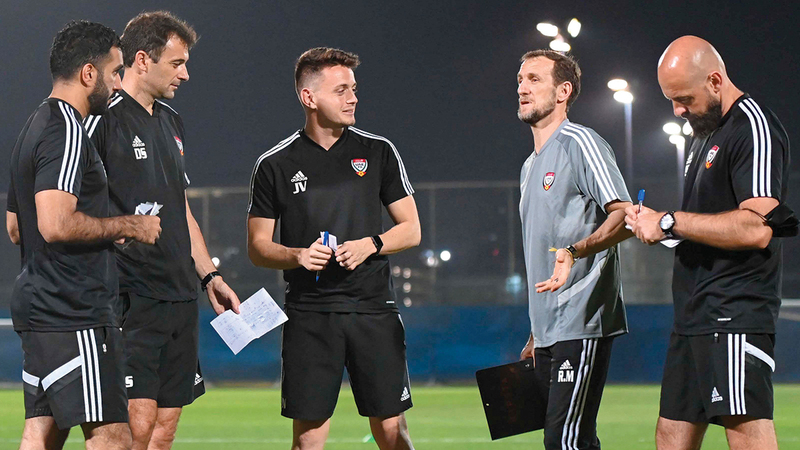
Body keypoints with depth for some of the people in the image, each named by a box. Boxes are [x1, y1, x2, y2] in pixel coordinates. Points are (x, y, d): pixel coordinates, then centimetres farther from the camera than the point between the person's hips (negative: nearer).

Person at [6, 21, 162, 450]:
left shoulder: (36, 126, 19)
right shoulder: (67, 132, -14)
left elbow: (14, 226, 28)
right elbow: (55, 224, -25)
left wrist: (106, 231, 25)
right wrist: (125, 226, -12)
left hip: (37, 303, 11)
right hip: (73, 312, -11)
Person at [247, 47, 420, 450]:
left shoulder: (378, 152, 8)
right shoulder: (275, 165, 4)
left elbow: (411, 230, 11)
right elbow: (258, 247, 8)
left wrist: (370, 245, -8)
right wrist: (297, 256, -12)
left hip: (374, 310, 1)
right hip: (309, 315, -1)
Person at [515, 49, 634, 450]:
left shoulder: (580, 143, -6)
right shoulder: (531, 166, 23)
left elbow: (624, 216, -18)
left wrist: (575, 251, -35)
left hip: (581, 326, -9)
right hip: (549, 332, 9)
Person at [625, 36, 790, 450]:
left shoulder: (753, 127, -11)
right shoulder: (703, 133, 21)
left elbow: (756, 228, -22)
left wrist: (670, 222, -14)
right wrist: (650, 223, 9)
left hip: (736, 315, -10)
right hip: (694, 318, 10)